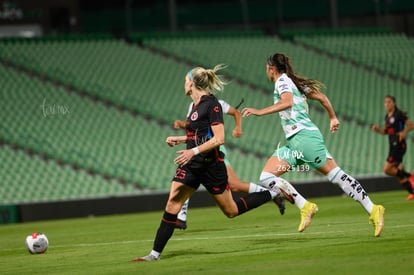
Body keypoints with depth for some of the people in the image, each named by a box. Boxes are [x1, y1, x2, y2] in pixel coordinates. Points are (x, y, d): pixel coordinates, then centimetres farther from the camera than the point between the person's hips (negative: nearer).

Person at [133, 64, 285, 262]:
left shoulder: (211, 105, -15)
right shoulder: (197, 105, 12)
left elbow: (218, 139, -21)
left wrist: (194, 151, -28)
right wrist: (179, 139, 14)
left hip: (210, 165, -8)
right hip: (191, 165, 8)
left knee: (231, 211, 6)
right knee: (172, 204, -6)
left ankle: (273, 194, 23)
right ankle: (155, 253, -7)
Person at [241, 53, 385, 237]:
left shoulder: (282, 81, -4)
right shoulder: (294, 83, 21)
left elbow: (287, 102, -25)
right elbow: (322, 97, 27)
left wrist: (260, 112, -28)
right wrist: (333, 118, 39)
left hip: (304, 137, -9)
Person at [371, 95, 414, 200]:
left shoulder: (399, 114, -8)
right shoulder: (387, 117, 16)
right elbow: (385, 131, 25)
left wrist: (404, 132, -27)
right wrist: (377, 129, 5)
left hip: (399, 145, -9)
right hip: (392, 146, 9)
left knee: (387, 169, -16)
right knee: (397, 172, 7)